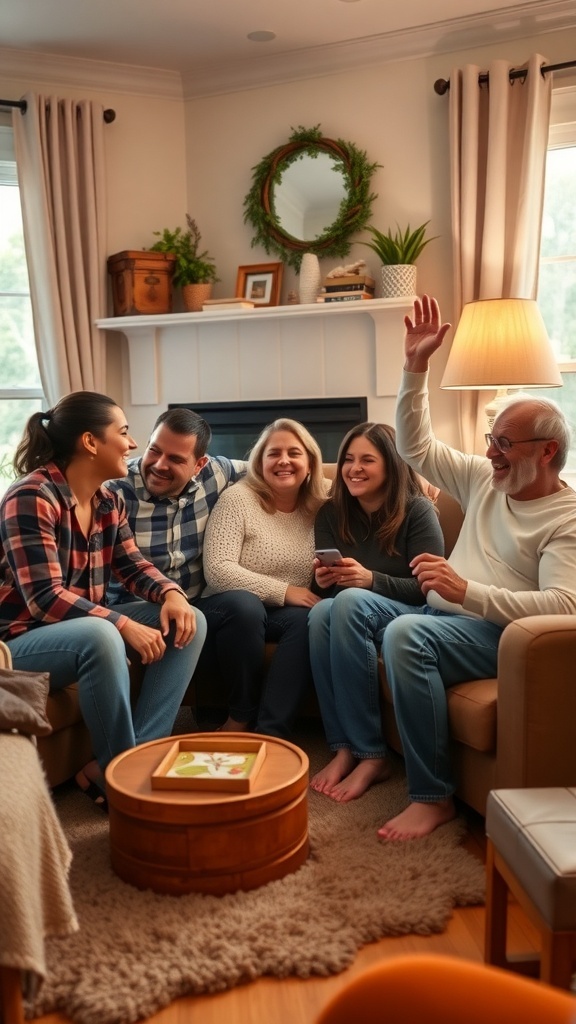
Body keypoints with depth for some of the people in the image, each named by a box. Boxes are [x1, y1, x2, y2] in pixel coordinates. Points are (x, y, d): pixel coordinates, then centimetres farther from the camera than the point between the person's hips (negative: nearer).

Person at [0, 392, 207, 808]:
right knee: (100, 636, -39)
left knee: (190, 622, -8)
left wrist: (171, 593, -17)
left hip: (86, 629, 8)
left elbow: (133, 564, 5)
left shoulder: (107, 501, 5)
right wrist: (125, 625, -33)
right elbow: (44, 598, -27)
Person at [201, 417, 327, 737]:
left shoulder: (320, 506, 4)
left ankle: (271, 730, -25)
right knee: (244, 604, -36)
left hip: (289, 614, 3)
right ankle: (241, 716, -15)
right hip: (234, 608, -3)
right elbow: (217, 570, -18)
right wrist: (282, 591, -20)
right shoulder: (238, 499, -8)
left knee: (310, 619, -31)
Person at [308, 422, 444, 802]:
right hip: (349, 617, 4)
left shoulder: (418, 510, -7)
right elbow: (327, 587, 9)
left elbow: (427, 588, -13)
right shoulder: (331, 513, 7)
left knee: (350, 601, -35)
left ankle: (370, 755, -30)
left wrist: (370, 579, -27)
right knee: (321, 610, -31)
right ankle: (343, 748, -28)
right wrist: (324, 579, -16)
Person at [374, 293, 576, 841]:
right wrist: (416, 366, 6)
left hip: (502, 633, -7)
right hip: (443, 617, 7)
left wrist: (468, 591, -32)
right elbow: (415, 447, 15)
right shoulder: (484, 480, 12)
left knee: (405, 633, -35)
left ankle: (433, 796, -23)